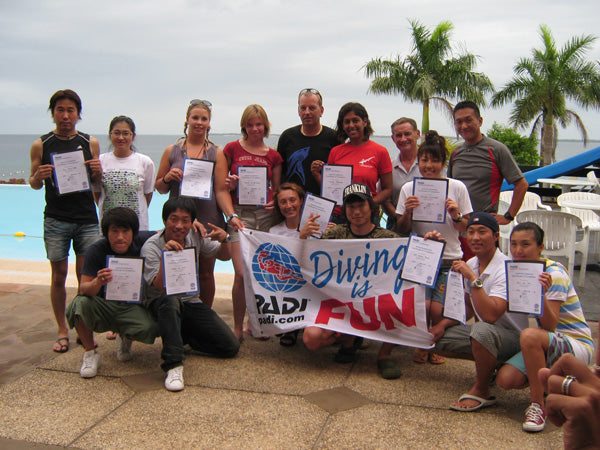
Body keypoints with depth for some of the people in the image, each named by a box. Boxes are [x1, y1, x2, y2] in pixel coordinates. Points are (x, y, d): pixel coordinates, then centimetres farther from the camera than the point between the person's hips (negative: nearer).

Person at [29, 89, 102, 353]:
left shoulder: (90, 143, 6)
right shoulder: (41, 145, 3)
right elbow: (34, 184, 9)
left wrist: (98, 171, -9)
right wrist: (38, 177, -14)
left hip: (87, 219, 1)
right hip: (56, 220, 0)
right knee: (58, 276, 5)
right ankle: (62, 331, 17)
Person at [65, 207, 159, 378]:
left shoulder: (141, 241, -9)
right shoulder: (97, 250, -14)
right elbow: (83, 289, -19)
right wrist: (98, 283, -44)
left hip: (132, 306, 1)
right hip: (103, 306, -1)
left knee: (149, 329, -30)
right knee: (80, 303, -33)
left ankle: (126, 339, 10)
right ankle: (90, 353, -6)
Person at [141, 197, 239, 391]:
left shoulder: (195, 238, -1)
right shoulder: (151, 247, -15)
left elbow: (224, 256, 14)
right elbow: (161, 288, -25)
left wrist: (224, 240, -9)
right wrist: (164, 256, -38)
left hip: (191, 303, 5)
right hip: (161, 305, -4)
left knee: (231, 347, -9)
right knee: (170, 301, -43)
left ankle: (183, 337, 13)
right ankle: (173, 366, -37)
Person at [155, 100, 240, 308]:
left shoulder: (216, 154, 7)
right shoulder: (172, 151, 10)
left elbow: (221, 190, 0)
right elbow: (160, 188, 14)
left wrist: (231, 215, -15)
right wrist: (167, 178, -8)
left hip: (208, 221, -1)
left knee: (205, 272, 6)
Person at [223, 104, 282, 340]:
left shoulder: (273, 156, 11)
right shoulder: (232, 149, 6)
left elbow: (277, 189, 15)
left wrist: (275, 202, -7)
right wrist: (229, 184, -11)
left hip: (265, 214, 2)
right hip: (240, 214, -2)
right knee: (242, 274, -11)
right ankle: (237, 327, 4)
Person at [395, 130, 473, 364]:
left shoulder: (457, 187, -2)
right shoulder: (409, 188, 0)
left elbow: (465, 229, 5)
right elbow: (402, 230, 4)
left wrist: (456, 216, -17)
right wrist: (407, 212, -16)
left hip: (449, 259, 0)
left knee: (438, 310, -15)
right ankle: (421, 345, 12)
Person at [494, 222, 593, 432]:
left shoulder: (554, 273, -17)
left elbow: (550, 326, -24)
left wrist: (543, 294, -40)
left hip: (578, 345, -7)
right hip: (548, 342, 7)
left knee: (530, 335, -38)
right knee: (505, 379, -17)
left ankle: (537, 405, -22)